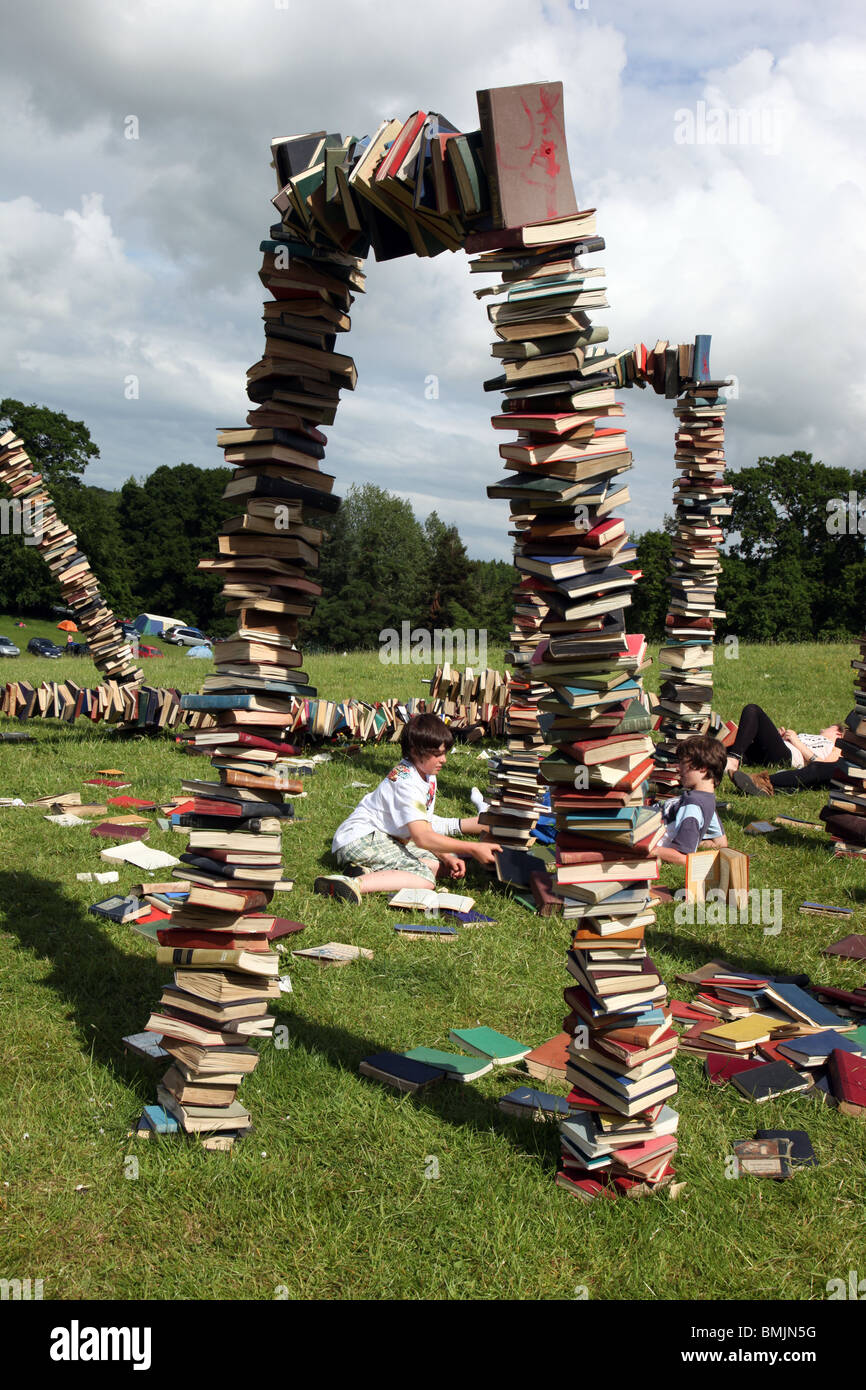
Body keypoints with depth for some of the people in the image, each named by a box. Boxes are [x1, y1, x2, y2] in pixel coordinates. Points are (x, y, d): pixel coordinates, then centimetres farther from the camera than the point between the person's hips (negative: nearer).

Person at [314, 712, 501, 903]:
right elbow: (422, 837, -29)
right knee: (424, 878, -25)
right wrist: (473, 850, -29)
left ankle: (369, 870, -14)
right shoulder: (406, 782, -22)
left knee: (438, 865, -2)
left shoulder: (428, 776, 8)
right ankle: (356, 883, -37)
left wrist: (446, 857, -6)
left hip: (384, 839, 11)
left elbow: (424, 826, 9)